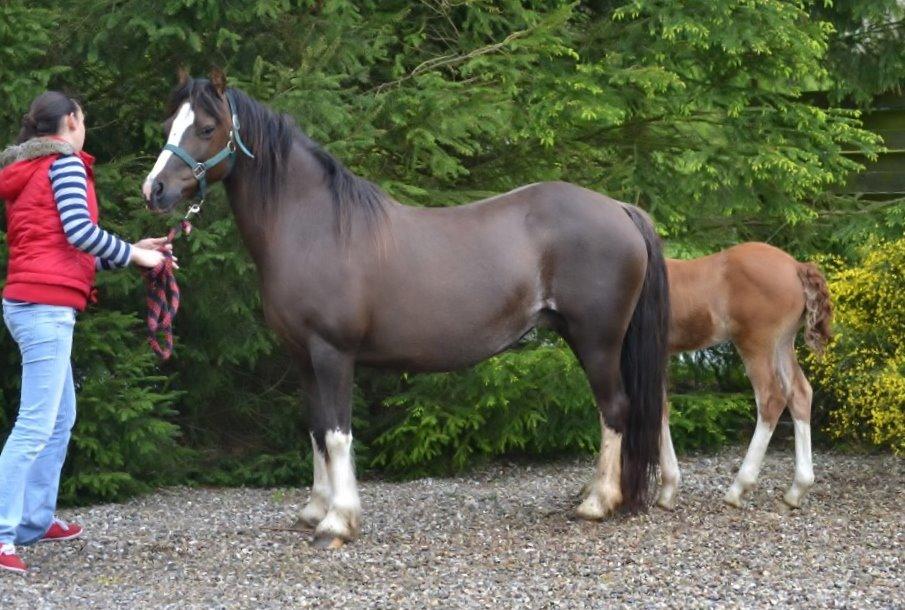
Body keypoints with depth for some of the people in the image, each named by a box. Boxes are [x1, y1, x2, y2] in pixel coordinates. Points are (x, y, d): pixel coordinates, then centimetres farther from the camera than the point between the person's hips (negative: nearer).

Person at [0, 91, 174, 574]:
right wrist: (133, 255, -5)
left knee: (61, 418, 18)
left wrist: (132, 251, 18)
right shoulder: (65, 163, -3)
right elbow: (80, 231, -18)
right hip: (47, 304, -10)